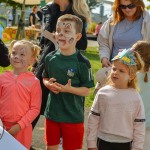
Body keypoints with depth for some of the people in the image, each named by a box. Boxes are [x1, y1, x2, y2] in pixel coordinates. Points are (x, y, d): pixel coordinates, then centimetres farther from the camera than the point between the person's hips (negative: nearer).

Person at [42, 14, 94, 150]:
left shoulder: (82, 62, -15)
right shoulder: (50, 58, -1)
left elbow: (86, 90, -11)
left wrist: (69, 89, -27)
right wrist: (49, 84, -9)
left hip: (73, 116, -4)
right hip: (52, 113, 4)